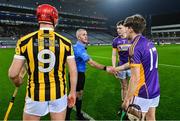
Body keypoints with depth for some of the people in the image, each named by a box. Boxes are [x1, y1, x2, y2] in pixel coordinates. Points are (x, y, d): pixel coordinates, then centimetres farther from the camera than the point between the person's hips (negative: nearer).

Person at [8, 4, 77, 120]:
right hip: (59, 93, 1)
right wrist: (73, 92, 6)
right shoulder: (65, 42, -8)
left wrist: (18, 82, 16)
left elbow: (13, 73, -7)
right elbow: (73, 71, -7)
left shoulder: (25, 41, -9)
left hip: (35, 94, 0)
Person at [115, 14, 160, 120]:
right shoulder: (149, 43, 5)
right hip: (155, 92, 8)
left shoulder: (135, 47, -21)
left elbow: (135, 78, -24)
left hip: (142, 94, -8)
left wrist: (127, 99, -14)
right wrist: (115, 68, 25)